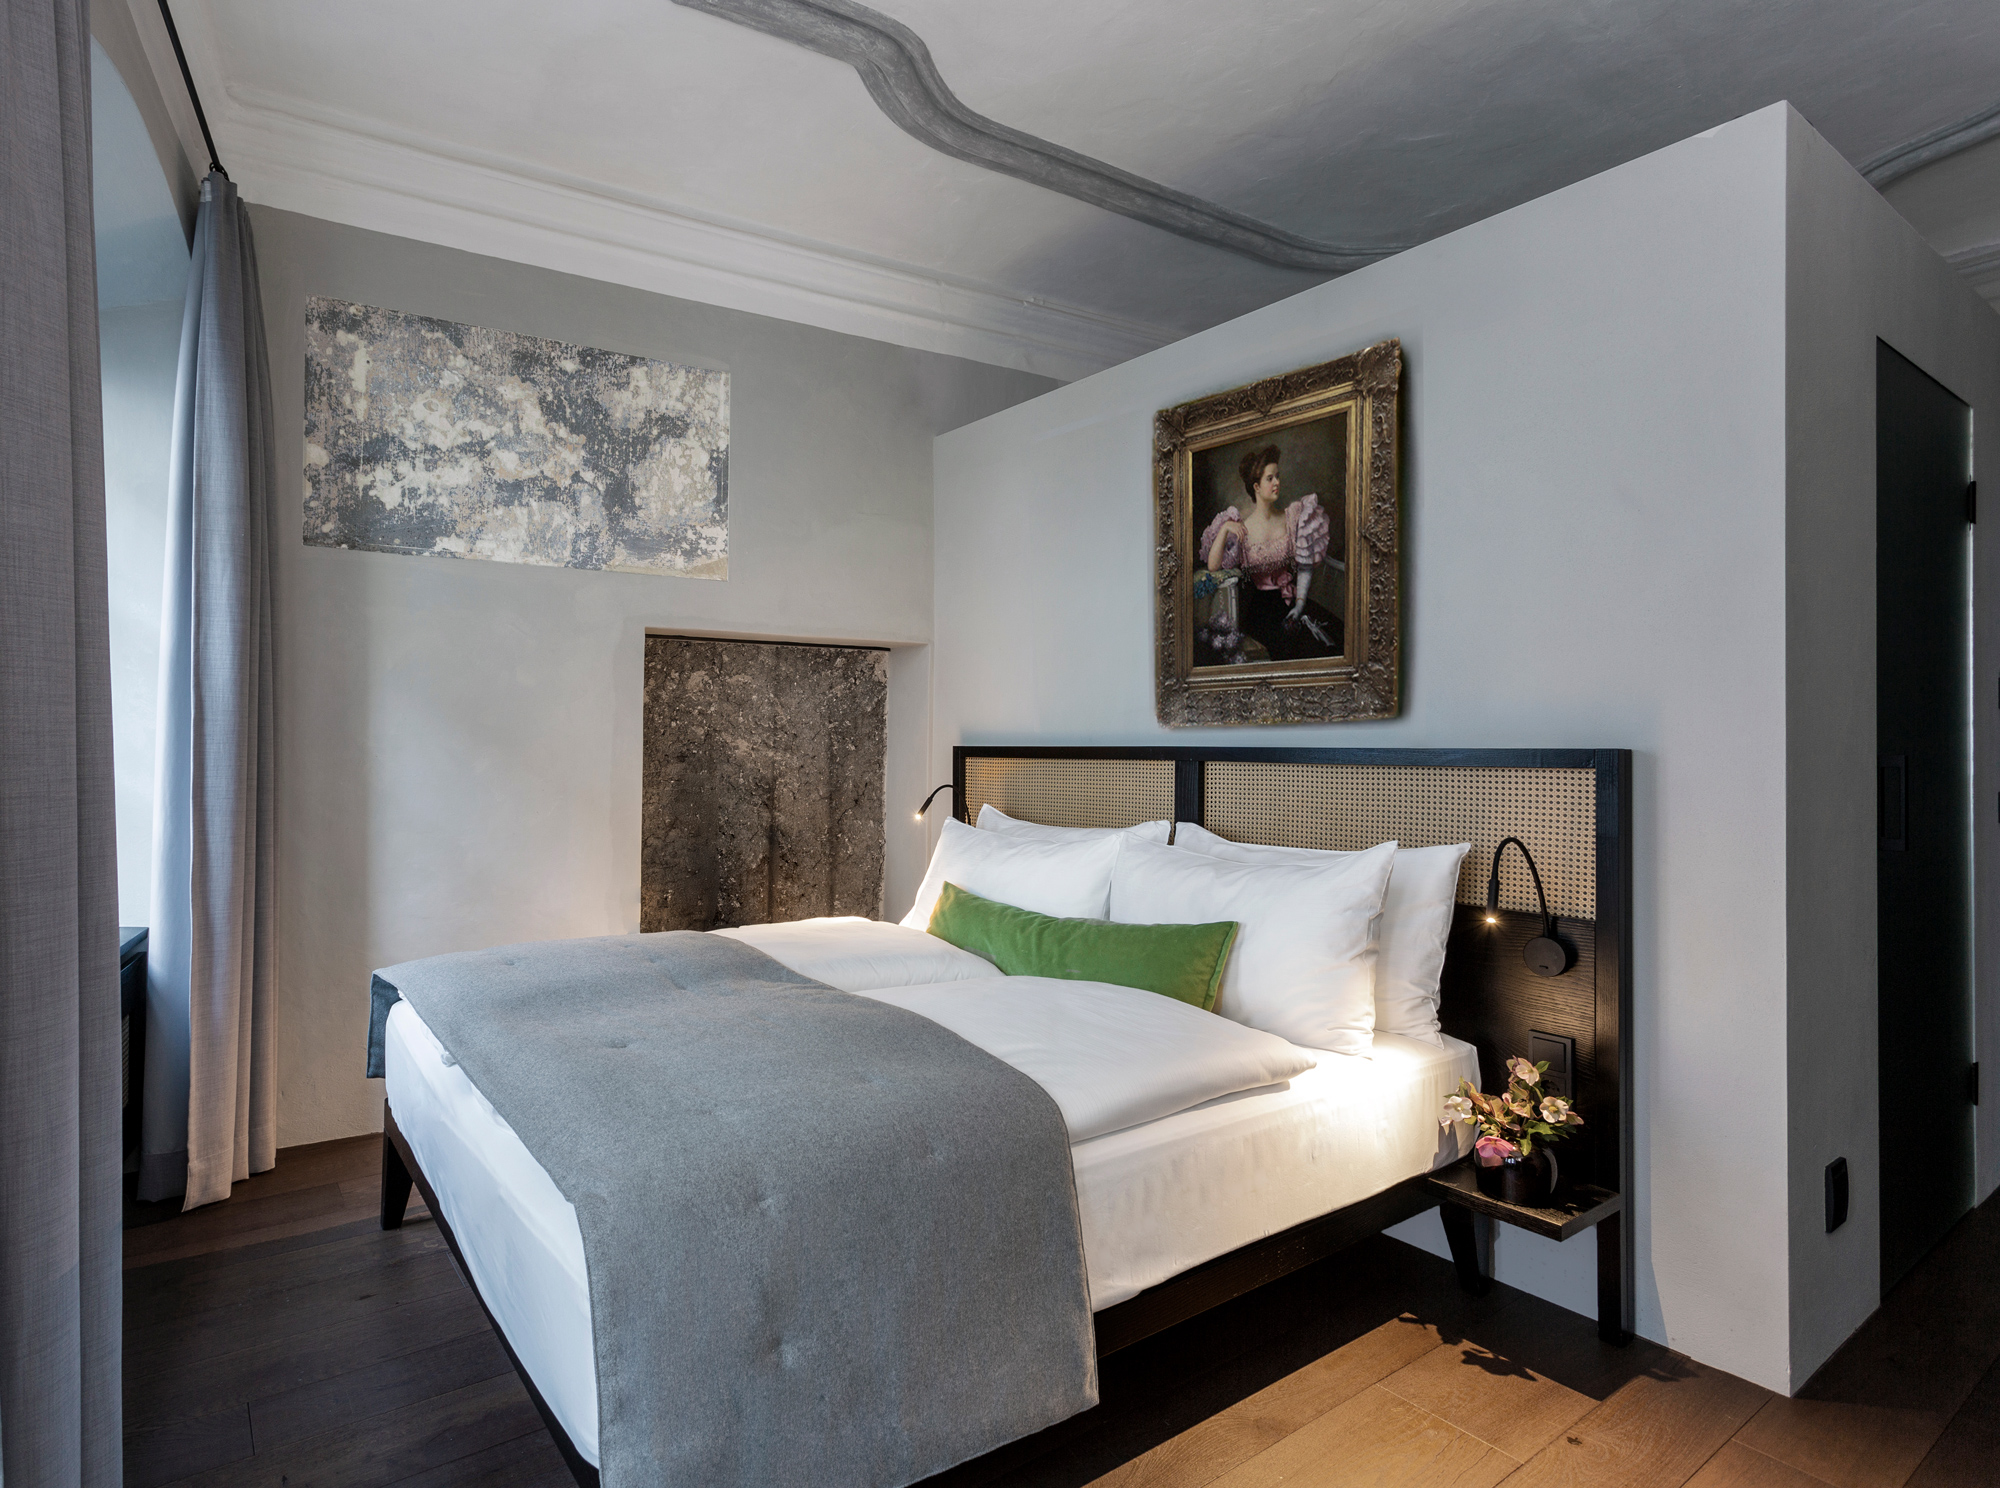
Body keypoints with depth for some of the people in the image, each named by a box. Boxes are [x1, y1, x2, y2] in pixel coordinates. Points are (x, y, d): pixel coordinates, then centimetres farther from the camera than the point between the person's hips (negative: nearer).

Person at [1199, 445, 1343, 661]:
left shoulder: (1291, 518, 5)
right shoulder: (1240, 525, -2)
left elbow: (1304, 567, 4)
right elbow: (1213, 566, -10)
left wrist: (1300, 605, -7)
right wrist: (1224, 529, -21)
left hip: (1290, 598, 3)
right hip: (1257, 603, -3)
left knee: (1335, 633, -19)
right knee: (1286, 640, -29)